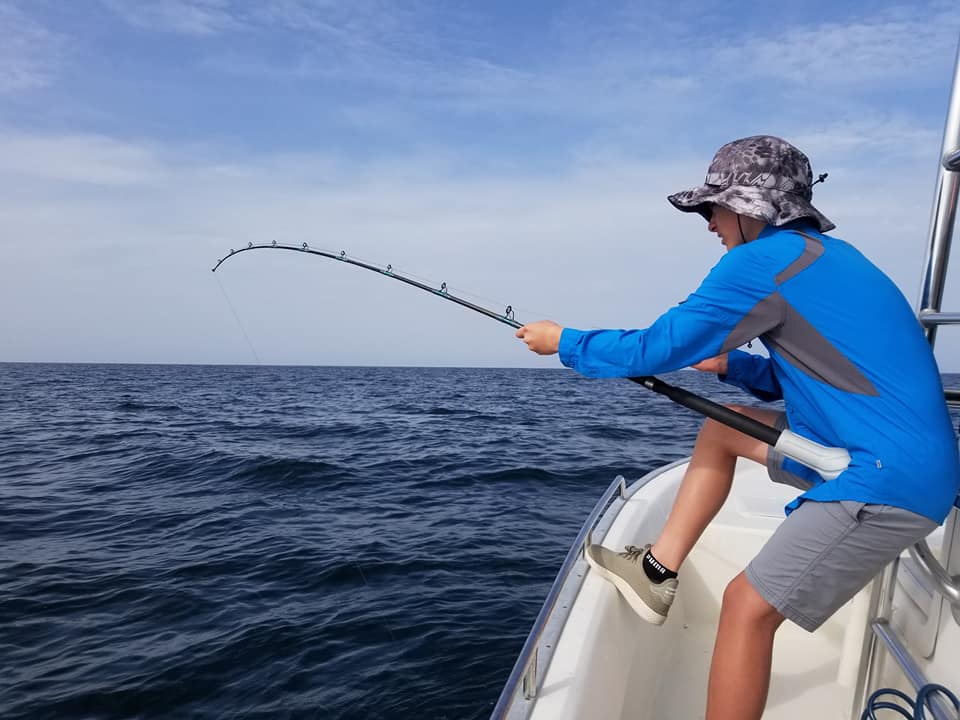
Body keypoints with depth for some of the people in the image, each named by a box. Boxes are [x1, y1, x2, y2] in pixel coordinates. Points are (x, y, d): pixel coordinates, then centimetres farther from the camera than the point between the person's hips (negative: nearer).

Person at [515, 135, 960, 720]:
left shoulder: (762, 260, -14)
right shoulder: (827, 254, 15)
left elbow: (656, 352, -13)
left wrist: (564, 342, 1)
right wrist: (724, 361, 13)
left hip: (891, 480, -10)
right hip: (869, 450, 10)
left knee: (749, 607, -6)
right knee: (723, 426, 15)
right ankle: (658, 569, 19)